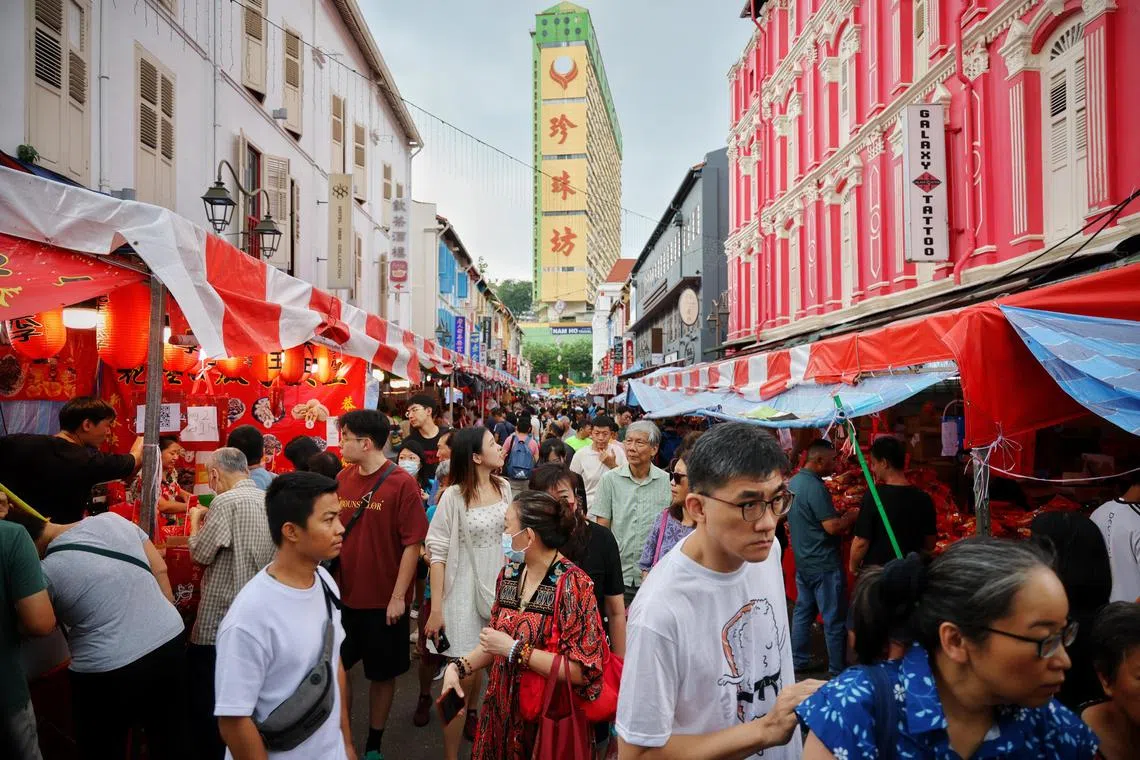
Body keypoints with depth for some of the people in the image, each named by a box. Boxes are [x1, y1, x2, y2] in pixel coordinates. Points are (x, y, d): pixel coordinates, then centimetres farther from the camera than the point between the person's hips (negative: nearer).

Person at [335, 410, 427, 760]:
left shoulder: (402, 484, -15)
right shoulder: (342, 479, 0)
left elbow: (413, 544, -14)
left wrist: (398, 596, -15)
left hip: (384, 601, -4)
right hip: (343, 596, 4)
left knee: (382, 674, 12)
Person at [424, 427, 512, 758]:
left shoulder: (504, 487, 0)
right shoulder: (454, 496, -16)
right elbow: (437, 552, -14)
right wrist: (436, 608, -15)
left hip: (498, 586, 5)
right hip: (465, 591, -5)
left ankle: (471, 716, 46)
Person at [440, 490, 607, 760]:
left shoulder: (572, 584, -20)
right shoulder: (510, 573, 1)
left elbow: (581, 671, -23)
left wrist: (515, 649, -23)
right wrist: (459, 667, -3)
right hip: (502, 711, 6)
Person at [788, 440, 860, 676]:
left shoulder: (792, 483, 6)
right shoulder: (815, 488, -23)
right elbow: (833, 527, -24)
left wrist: (842, 519, 14)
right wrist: (852, 516, -7)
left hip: (802, 561, 9)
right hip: (824, 564, -9)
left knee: (803, 612, 17)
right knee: (834, 619, 3)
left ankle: (799, 661, 26)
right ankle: (838, 670, 13)